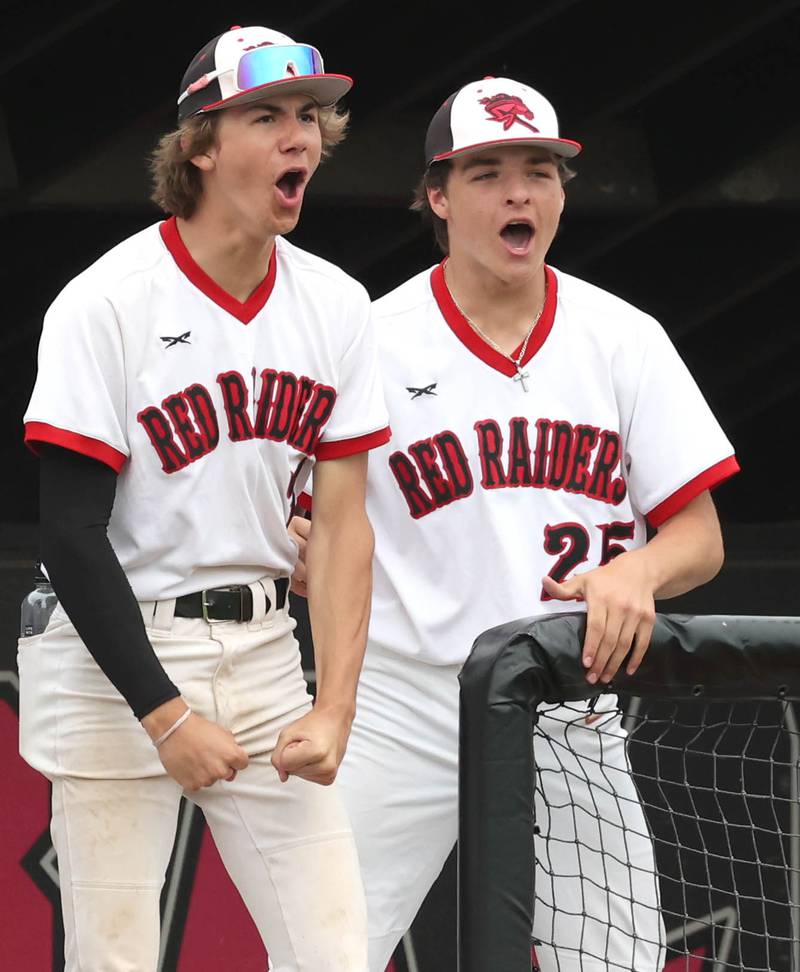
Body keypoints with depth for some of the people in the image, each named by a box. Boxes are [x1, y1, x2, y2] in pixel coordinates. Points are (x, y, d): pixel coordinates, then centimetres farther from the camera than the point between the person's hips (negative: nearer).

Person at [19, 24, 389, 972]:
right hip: (117, 663, -4)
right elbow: (73, 532, -12)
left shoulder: (336, 305, 4)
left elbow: (341, 523, 3)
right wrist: (167, 714, -17)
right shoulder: (106, 303, -11)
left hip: (261, 653, 5)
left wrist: (334, 708, -9)